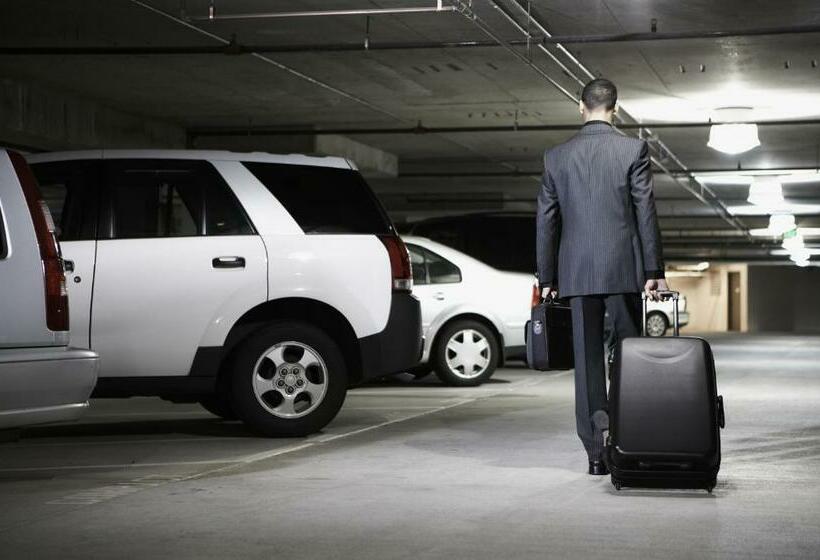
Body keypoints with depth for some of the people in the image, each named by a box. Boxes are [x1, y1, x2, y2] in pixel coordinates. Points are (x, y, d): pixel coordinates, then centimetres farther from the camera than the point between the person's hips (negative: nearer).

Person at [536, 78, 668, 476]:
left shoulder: (556, 157, 7)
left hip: (577, 273, 2)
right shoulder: (633, 149, -1)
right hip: (623, 269, -2)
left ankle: (596, 452, 2)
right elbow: (646, 213, -4)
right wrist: (654, 271, -1)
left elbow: (546, 221, 8)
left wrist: (546, 278, 14)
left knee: (587, 360, 4)